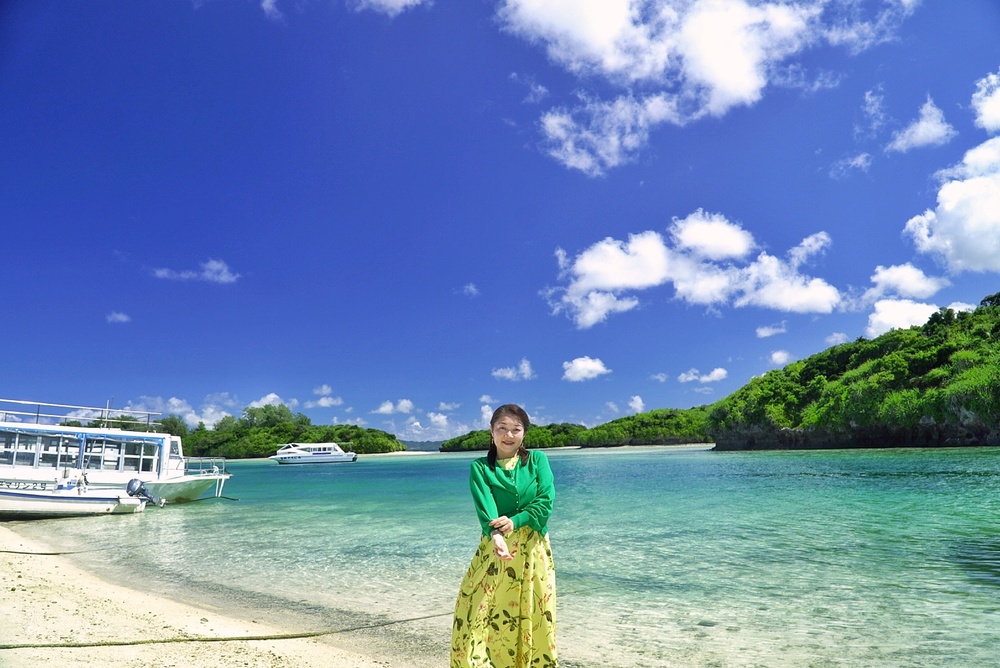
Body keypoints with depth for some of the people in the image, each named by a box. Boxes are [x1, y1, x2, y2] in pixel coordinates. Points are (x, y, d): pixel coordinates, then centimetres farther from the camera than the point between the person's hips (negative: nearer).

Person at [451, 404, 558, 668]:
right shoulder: (480, 467, -1)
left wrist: (514, 521, -20)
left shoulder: (537, 459, 3)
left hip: (533, 549, 1)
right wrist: (495, 535, -34)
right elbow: (485, 507, -16)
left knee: (534, 617, 6)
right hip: (494, 547, 0)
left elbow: (546, 501, -7)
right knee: (476, 614, -5)